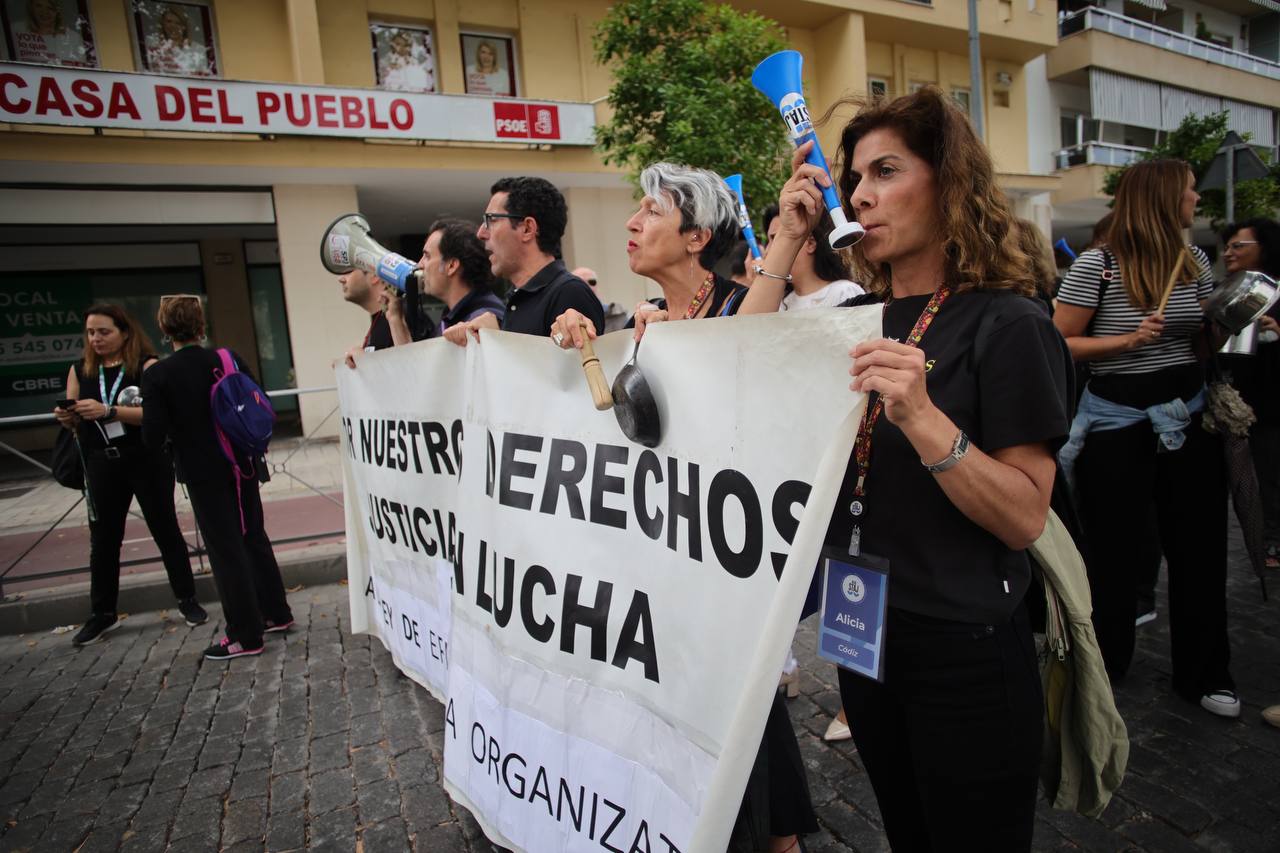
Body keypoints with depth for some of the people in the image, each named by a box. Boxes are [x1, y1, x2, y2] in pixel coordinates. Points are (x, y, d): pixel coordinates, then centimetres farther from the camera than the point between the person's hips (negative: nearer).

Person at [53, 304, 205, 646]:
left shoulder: (147, 365, -7)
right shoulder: (80, 370, 8)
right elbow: (74, 421, 8)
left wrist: (108, 411, -29)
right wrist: (65, 417, -14)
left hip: (147, 461, -4)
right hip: (102, 465, 4)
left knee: (165, 530, 6)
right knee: (103, 539, 10)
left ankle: (187, 600, 17)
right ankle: (102, 613, 23)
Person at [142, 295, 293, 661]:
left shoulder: (158, 376, -13)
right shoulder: (229, 359, -4)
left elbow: (153, 437, -14)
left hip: (203, 473, -4)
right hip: (242, 466, 4)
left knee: (226, 550, 4)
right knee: (255, 537, 18)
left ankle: (246, 635, 12)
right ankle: (276, 613, 28)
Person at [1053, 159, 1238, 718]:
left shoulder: (1195, 262, 8)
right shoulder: (1097, 264, -11)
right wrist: (1128, 340, -20)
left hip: (1187, 416, 6)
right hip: (1119, 423, -6)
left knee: (1199, 547, 10)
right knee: (1116, 554, 5)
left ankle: (1203, 672, 29)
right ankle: (1102, 668, 26)